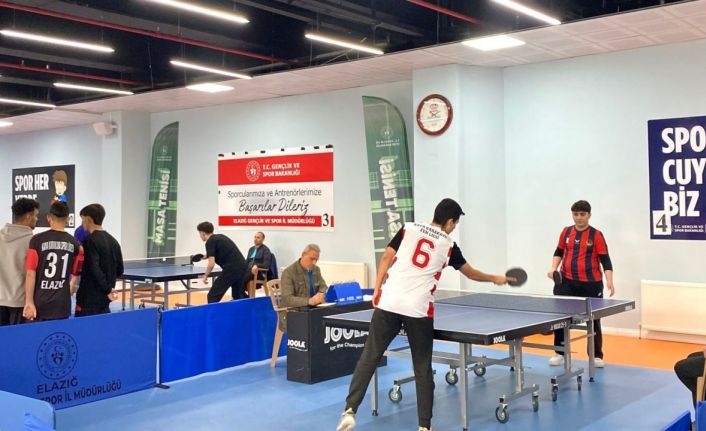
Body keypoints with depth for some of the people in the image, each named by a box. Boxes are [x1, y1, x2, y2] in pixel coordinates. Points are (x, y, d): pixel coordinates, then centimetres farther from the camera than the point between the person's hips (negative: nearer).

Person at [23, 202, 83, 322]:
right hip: (63, 303, 2)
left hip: (40, 302, -2)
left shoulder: (37, 240, -6)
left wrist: (29, 302, -8)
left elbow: (31, 274, -10)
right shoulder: (74, 244, 2)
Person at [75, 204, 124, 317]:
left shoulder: (90, 241, -13)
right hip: (105, 298, 8)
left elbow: (94, 269, -22)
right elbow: (119, 270, 14)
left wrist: (107, 290, -17)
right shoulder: (113, 241, 10)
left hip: (89, 298, -8)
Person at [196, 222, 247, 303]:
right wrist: (208, 256, 45)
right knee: (238, 296, 24)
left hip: (232, 269, -9)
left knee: (212, 297, -2)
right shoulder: (221, 236, 21)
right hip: (242, 266, 9)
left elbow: (211, 264, -13)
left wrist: (206, 275, 4)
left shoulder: (210, 242, -4)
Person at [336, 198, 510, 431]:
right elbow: (471, 273, 24)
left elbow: (386, 258, 3)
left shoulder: (409, 228, 9)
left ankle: (349, 412, 1)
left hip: (389, 304, 1)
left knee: (369, 358, 8)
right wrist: (495, 278, 41)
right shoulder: (449, 246, 9)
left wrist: (377, 289, 9)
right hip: (419, 311, -1)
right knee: (423, 369, 11)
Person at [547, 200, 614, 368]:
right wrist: (554, 268, 2)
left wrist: (610, 282, -20)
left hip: (591, 284, -3)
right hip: (566, 282, 3)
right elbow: (559, 252, 19)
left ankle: (596, 356, 19)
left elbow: (605, 260, -8)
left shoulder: (596, 235, -5)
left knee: (593, 320, 8)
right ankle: (560, 353, 15)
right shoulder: (566, 232, 6)